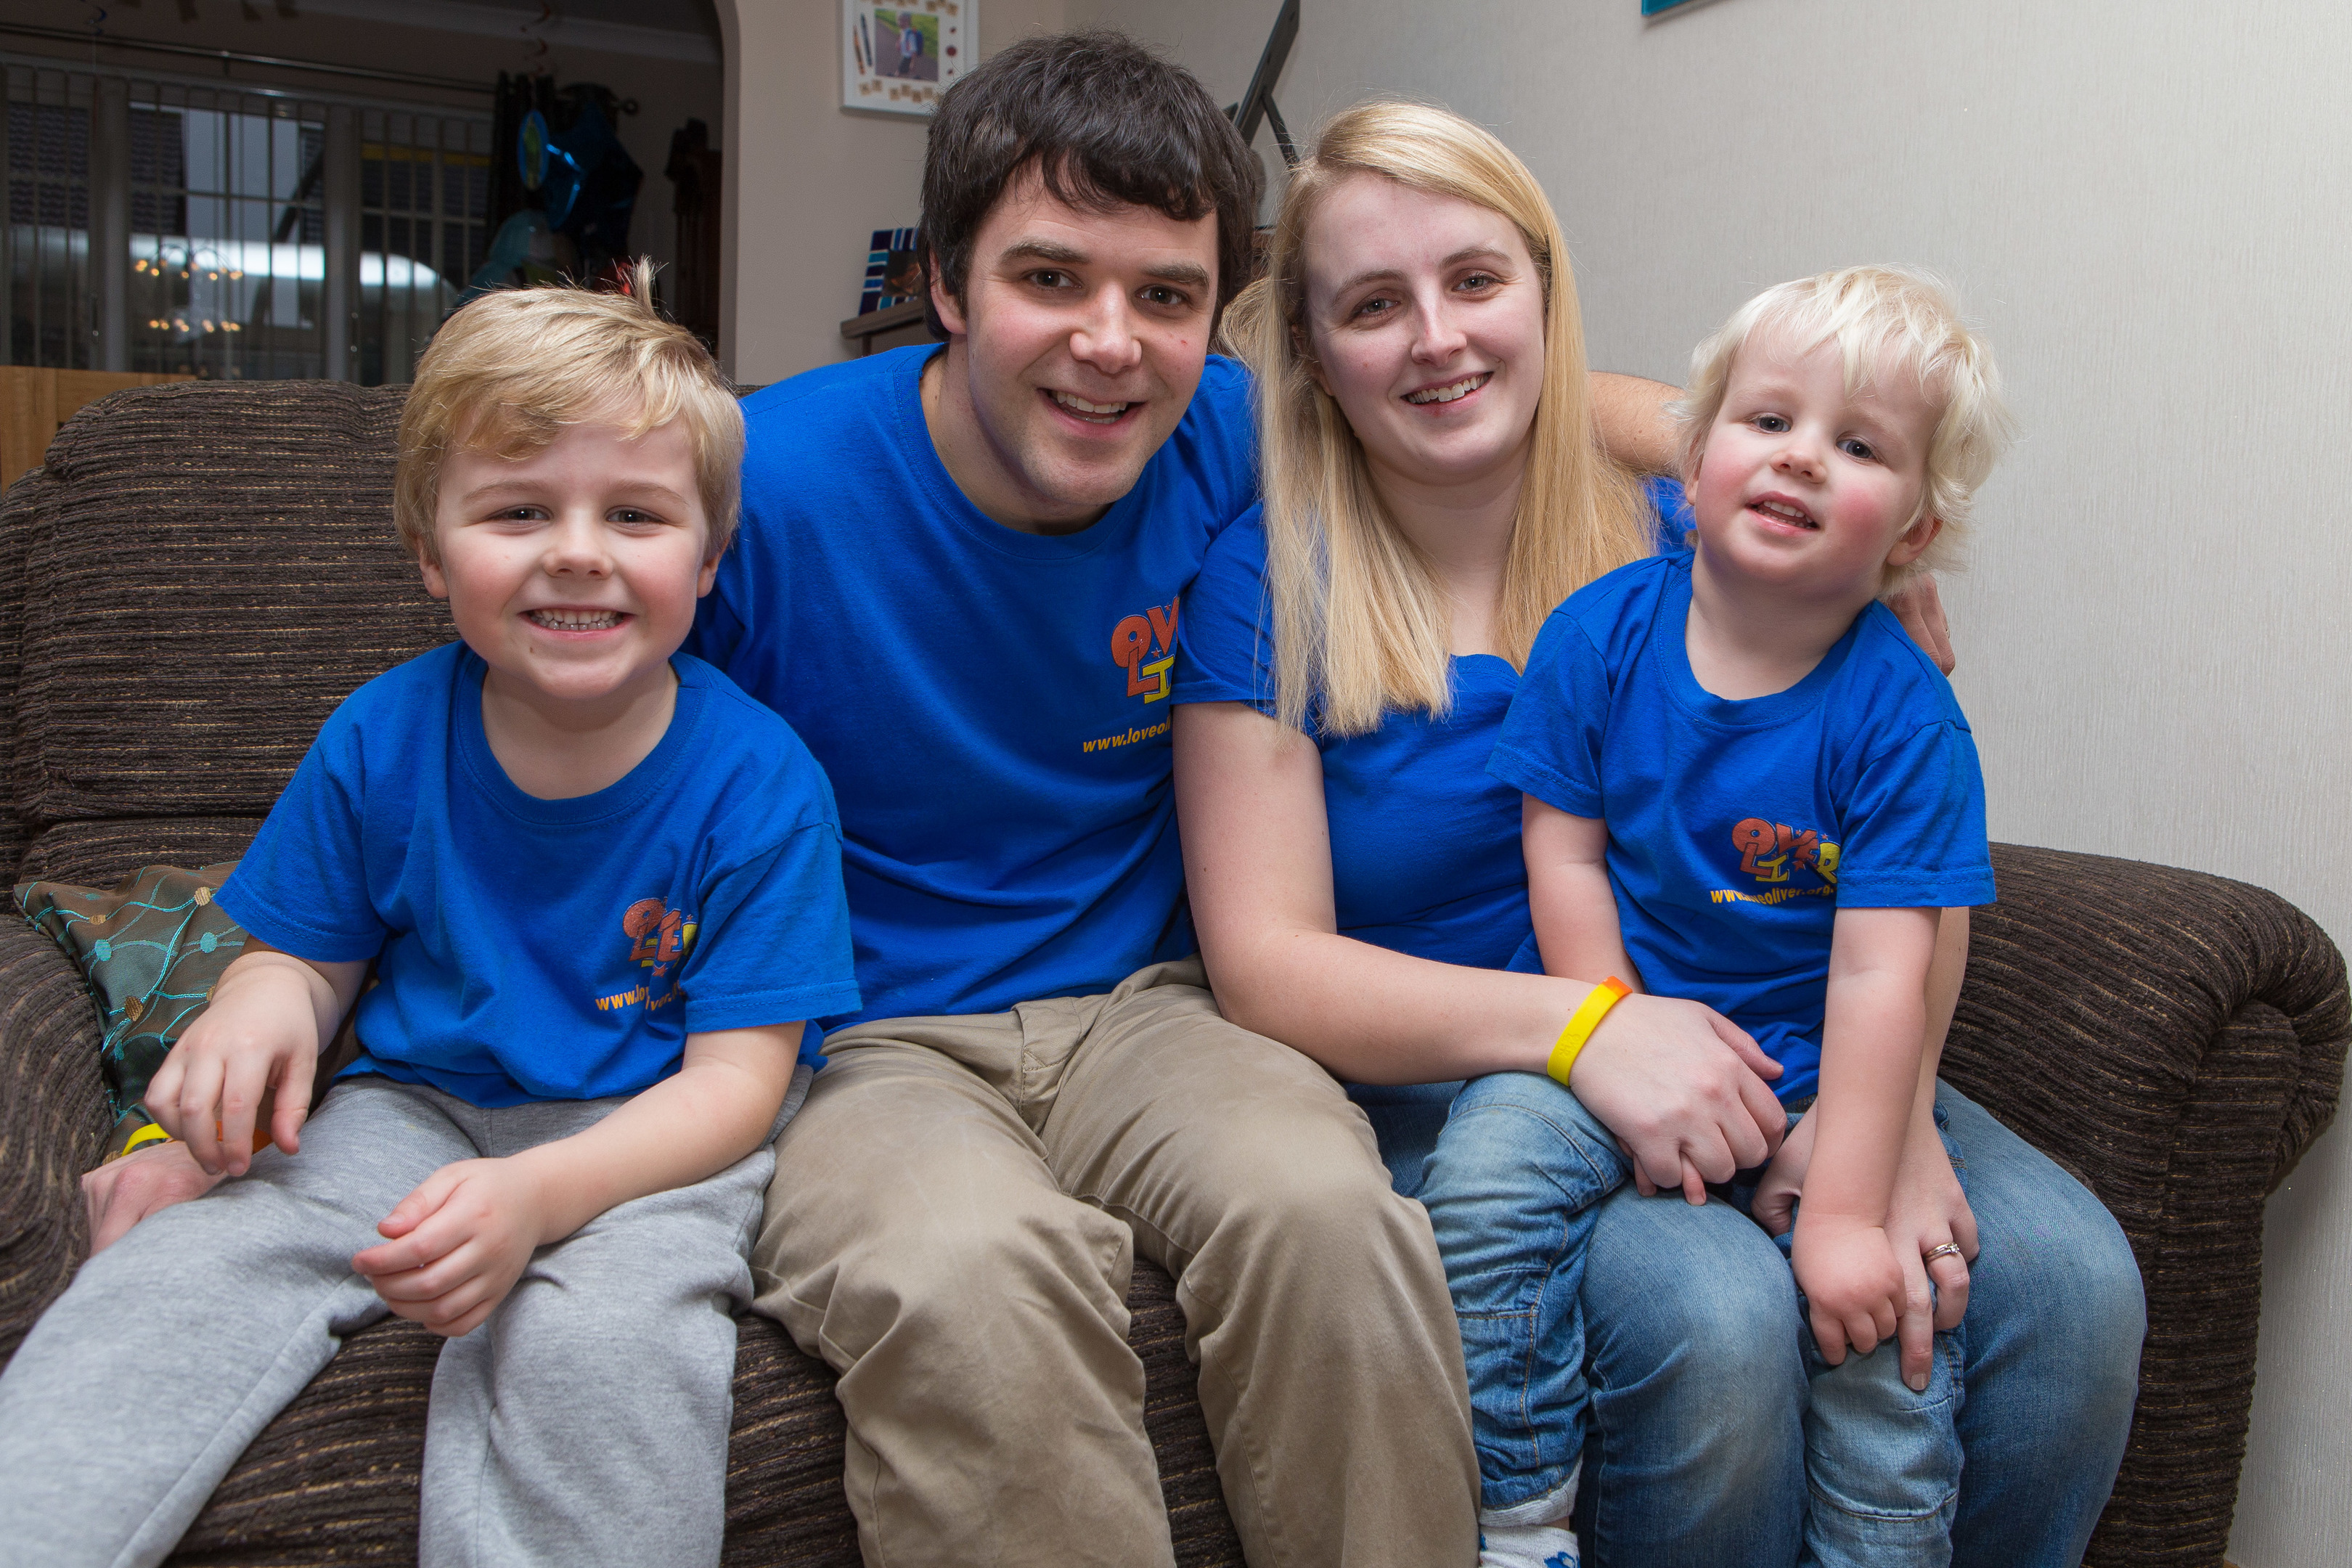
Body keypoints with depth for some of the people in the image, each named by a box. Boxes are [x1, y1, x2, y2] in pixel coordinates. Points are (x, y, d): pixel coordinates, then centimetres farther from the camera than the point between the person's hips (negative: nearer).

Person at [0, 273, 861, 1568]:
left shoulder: (757, 780, -16)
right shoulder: (378, 742, -4)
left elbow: (738, 1078, -16)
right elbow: (309, 952, 9)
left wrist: (536, 1193, -34)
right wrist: (265, 1002, -18)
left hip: (649, 1135, -3)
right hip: (414, 1106, 4)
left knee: (598, 1336, -34)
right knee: (177, 1272, -21)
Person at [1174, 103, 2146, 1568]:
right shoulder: (1267, 582, -5)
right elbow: (1267, 961, -11)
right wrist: (1581, 1024, -23)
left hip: (1762, 1056, 4)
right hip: (1443, 1084, -3)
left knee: (2074, 1280, -16)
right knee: (1716, 1322, -29)